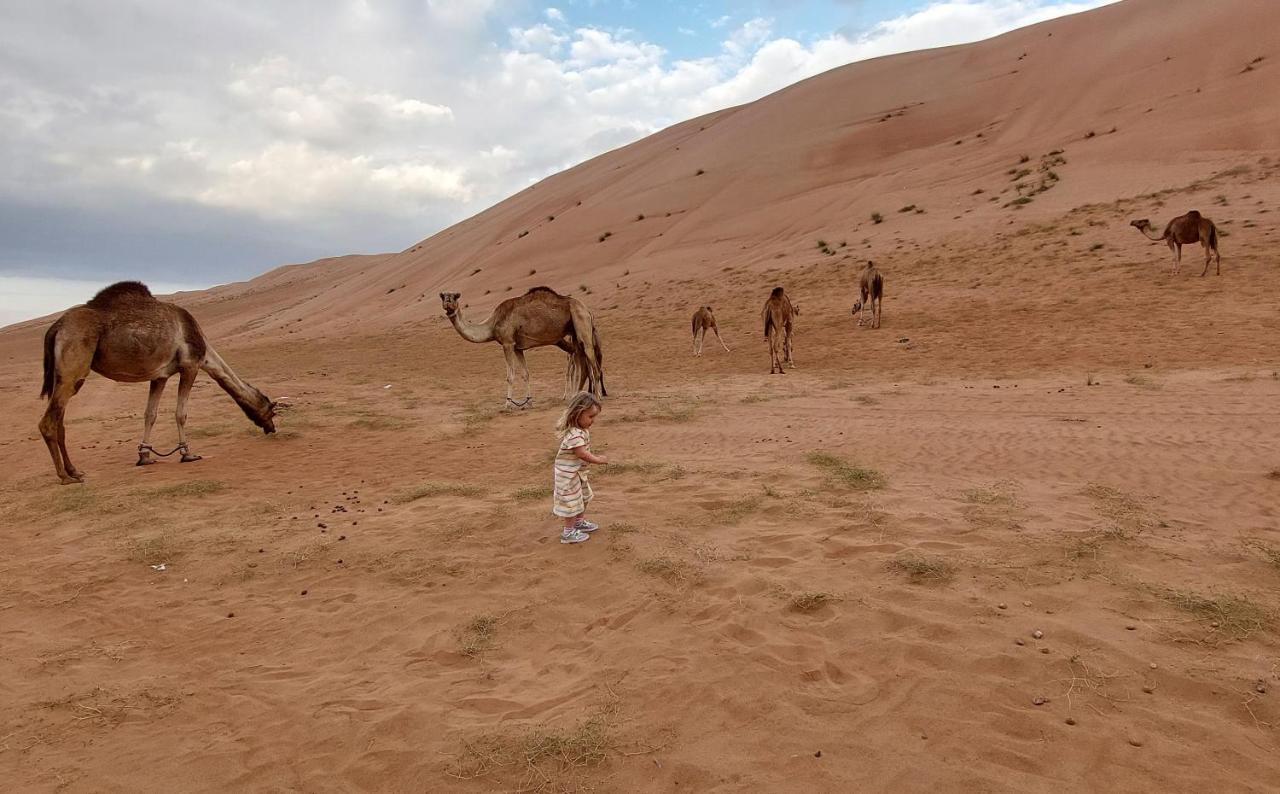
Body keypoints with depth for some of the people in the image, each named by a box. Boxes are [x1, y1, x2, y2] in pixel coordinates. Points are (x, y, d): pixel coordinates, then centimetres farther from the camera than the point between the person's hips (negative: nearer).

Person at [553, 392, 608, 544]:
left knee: (583, 497, 26)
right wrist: (599, 460, -22)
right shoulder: (574, 435, -33)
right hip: (569, 475, -10)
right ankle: (569, 532, 17)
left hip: (578, 473, 10)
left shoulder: (582, 430, 0)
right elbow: (583, 454, -32)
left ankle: (580, 522, 45)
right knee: (571, 502, 3)